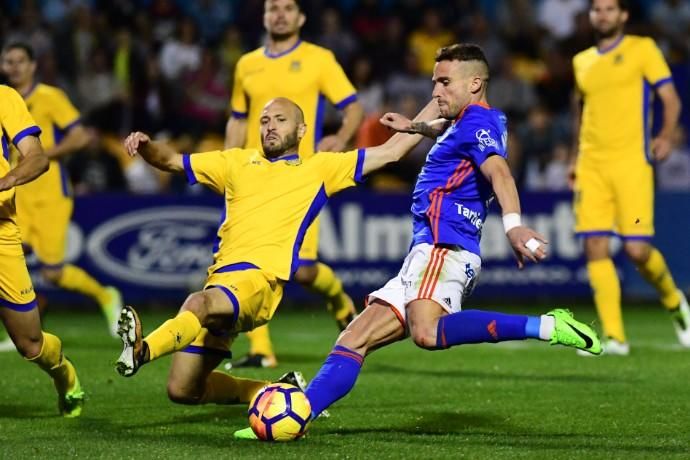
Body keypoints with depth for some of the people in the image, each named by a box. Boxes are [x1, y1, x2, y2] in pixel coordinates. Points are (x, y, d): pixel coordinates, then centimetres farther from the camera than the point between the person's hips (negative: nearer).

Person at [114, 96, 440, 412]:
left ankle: (142, 350, -63)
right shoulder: (237, 162, 26)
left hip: (262, 278, -6)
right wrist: (145, 146, 6)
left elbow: (392, 151, 16)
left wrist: (437, 106, 14)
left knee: (199, 304, -39)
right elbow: (172, 161, 28)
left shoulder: (320, 168, 16)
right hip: (221, 277, 6)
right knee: (182, 390, 3)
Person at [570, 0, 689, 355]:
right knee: (594, 248, -8)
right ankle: (614, 337, -6)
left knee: (637, 249, -11)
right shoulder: (582, 61, 16)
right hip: (591, 164, 4)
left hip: (631, 162, -4)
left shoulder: (642, 49, 3)